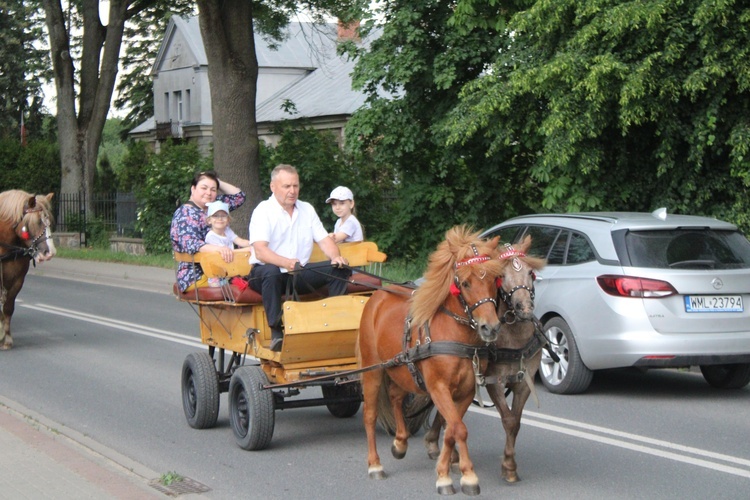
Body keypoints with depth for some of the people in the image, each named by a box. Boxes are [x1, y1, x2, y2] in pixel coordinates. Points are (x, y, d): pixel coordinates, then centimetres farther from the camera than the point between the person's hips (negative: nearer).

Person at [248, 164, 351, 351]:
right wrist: (287, 263, -41)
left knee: (340, 269, -12)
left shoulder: (307, 209, 11)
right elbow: (260, 251, -22)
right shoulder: (263, 211, -9)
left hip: (300, 276, 5)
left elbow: (324, 239, 5)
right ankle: (276, 333, -34)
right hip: (266, 273, -5)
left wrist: (335, 257, -19)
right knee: (270, 271, -39)